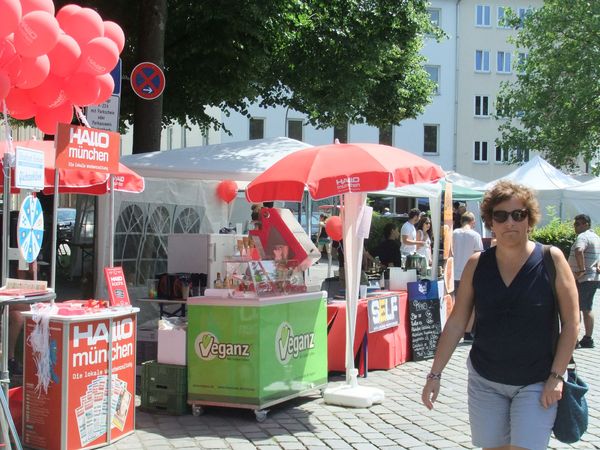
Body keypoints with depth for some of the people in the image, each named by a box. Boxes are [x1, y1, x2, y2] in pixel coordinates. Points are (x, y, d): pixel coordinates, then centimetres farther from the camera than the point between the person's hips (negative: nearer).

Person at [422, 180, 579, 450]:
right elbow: (456, 323, 2)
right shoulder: (477, 264, -1)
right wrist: (435, 374, -1)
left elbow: (571, 322, -5)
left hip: (536, 384, -3)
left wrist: (557, 376, -11)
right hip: (485, 382, 3)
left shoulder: (550, 259, -7)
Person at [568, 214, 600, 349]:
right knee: (587, 309, 14)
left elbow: (579, 251, -35)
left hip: (583, 279, -10)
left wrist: (581, 270, -28)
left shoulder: (583, 237, -16)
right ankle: (588, 339, 17)